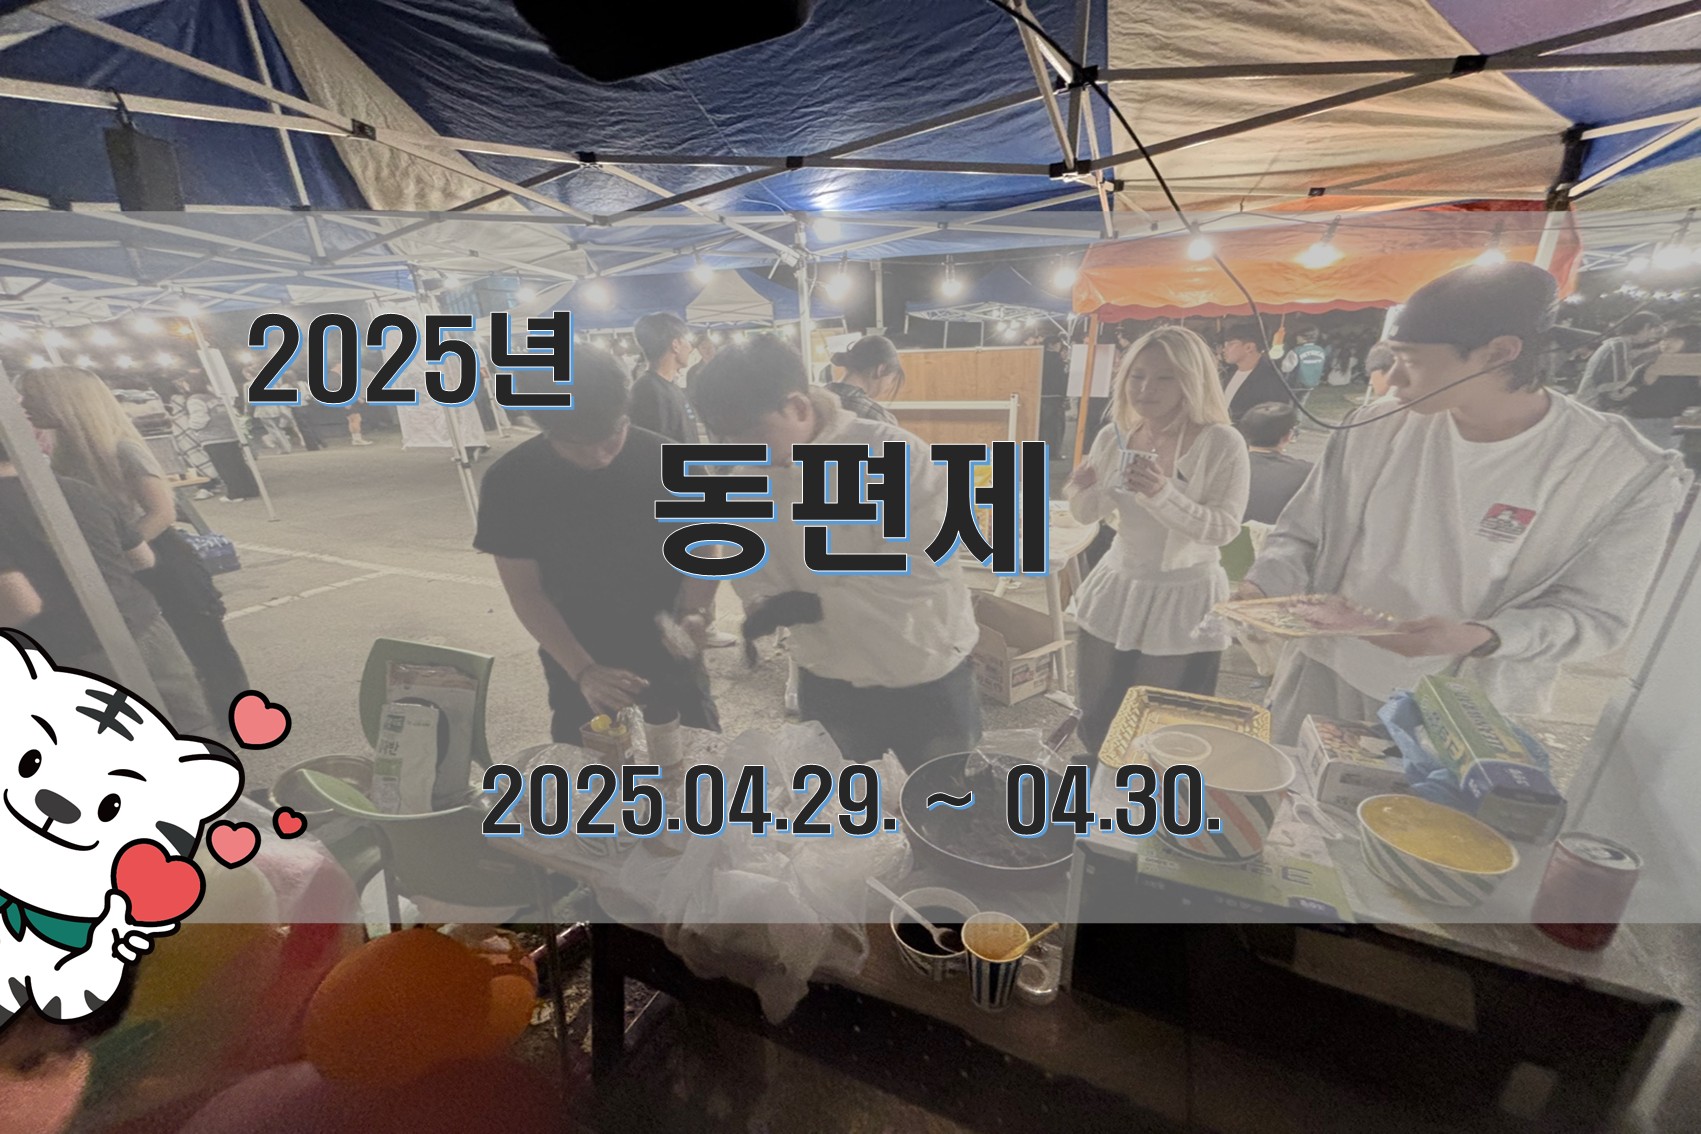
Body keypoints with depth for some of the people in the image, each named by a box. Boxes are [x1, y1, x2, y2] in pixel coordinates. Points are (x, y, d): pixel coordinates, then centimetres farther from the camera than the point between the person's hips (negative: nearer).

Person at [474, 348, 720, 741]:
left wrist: (691, 614, -24)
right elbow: (525, 591, -9)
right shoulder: (509, 482, -14)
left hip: (669, 657, 0)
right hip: (576, 666, 1)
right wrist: (583, 672, -20)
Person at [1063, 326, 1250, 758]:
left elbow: (1224, 529, -18)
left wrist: (1163, 494, -32)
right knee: (1098, 726, 16)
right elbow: (1088, 515, 7)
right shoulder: (1114, 437, 0)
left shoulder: (1222, 443, -14)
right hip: (1117, 591, 5)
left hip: (1184, 600, -4)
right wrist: (1084, 490, -16)